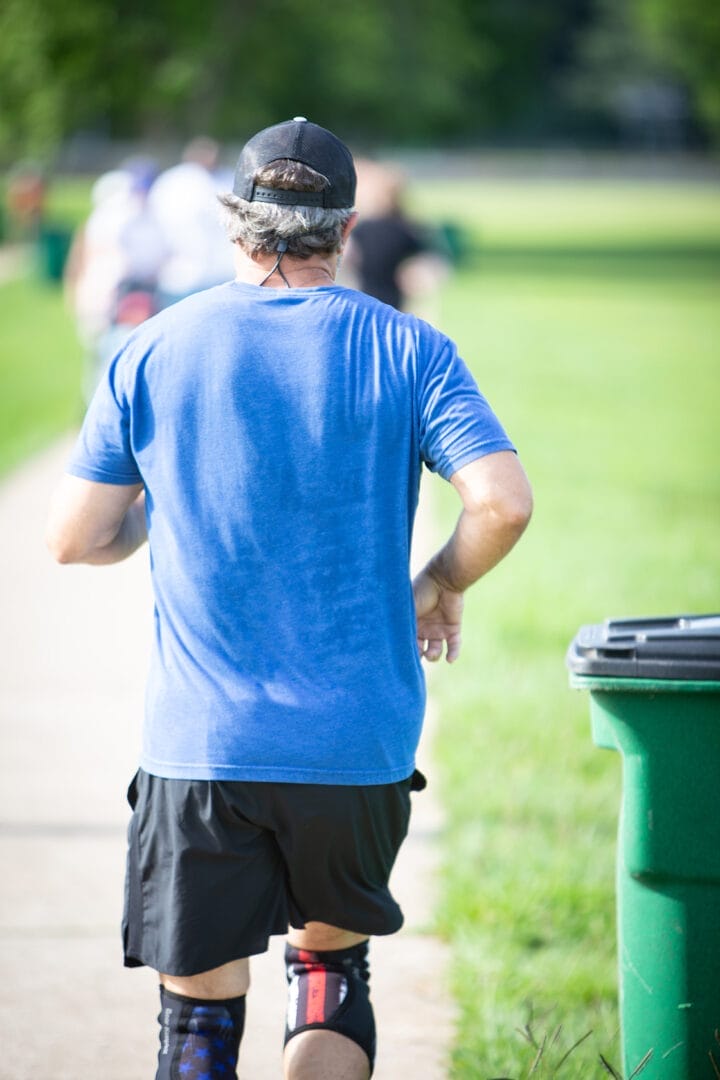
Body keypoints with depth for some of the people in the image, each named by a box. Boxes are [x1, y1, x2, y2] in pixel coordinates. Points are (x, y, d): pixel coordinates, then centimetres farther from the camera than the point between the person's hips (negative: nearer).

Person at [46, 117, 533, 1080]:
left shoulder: (152, 351, 2)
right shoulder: (405, 351, 0)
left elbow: (74, 539, 3)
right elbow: (502, 503, -12)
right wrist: (440, 588, 7)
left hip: (199, 744, -1)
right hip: (359, 743, 1)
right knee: (332, 963, 21)